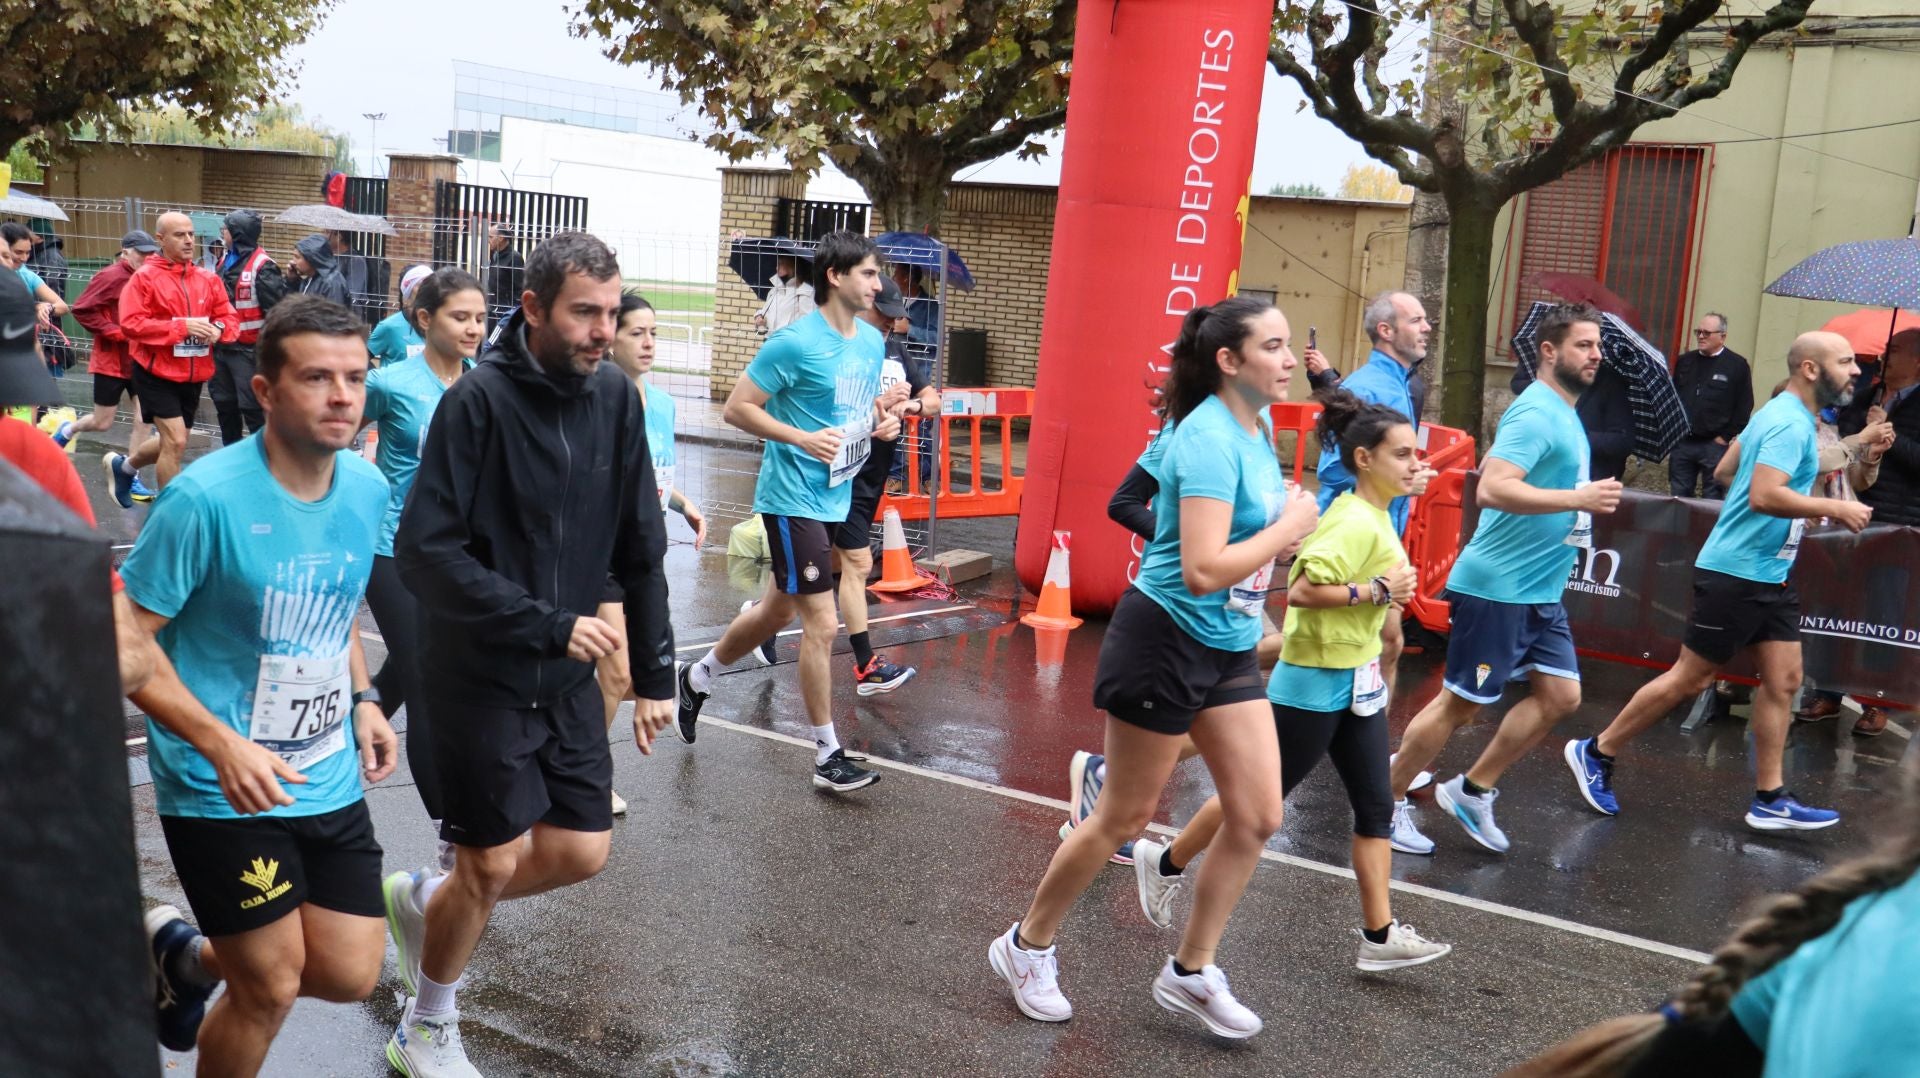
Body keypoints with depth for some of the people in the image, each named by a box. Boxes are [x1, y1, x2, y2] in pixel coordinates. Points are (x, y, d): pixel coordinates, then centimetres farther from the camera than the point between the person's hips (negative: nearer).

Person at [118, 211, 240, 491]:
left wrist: (219, 329, -14)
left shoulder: (209, 278, 5)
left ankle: (126, 465, 46)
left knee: (173, 441, 18)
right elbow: (131, 323, -17)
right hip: (157, 373, -6)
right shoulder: (145, 278, -10)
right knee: (176, 441, -11)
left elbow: (230, 316, 10)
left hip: (194, 375, 6)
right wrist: (181, 326, -24)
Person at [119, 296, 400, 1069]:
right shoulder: (206, 498, -20)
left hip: (330, 780, 6)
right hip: (222, 790, -6)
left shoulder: (367, 489, -1)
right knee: (272, 988, 3)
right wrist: (223, 746, -26)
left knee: (351, 976, 10)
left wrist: (363, 703, 1)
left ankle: (189, 956, 38)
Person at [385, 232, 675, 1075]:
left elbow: (640, 548, 4)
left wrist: (654, 674, 3)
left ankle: (425, 900, 34)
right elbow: (424, 553, -21)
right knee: (493, 864, 3)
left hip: (568, 676, 5)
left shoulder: (615, 398, -2)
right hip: (479, 675, -5)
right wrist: (550, 624, -25)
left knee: (581, 852, 7)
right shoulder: (478, 400, -18)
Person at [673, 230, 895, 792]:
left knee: (777, 610, 20)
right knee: (822, 623, -7)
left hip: (835, 499, 8)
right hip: (793, 499, -8)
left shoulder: (872, 341, 7)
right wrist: (803, 438, -23)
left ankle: (698, 677, 44)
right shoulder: (796, 342, -16)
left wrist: (881, 419, 1)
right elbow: (737, 407, -13)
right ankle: (828, 755, 5)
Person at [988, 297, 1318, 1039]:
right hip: (1167, 641, -8)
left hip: (1229, 649, 8)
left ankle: (1190, 973, 22)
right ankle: (1026, 947, 26)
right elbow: (1203, 571, -30)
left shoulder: (1254, 429, 5)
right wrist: (1291, 526, -19)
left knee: (1258, 817, 6)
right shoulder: (1210, 439, -22)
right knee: (1125, 817, 5)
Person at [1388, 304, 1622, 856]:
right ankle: (1388, 803, 12)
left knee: (1560, 695, 8)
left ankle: (1471, 792, 18)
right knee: (1461, 702, -2)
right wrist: (1580, 498, -26)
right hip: (1498, 587, -10)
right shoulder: (1537, 412, -17)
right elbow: (1493, 488, -29)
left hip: (1540, 591, 10)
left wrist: (1587, 500, 16)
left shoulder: (1564, 413, 13)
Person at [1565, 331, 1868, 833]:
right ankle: (1597, 753, 10)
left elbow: (1725, 472, 21)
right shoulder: (1790, 423, -17)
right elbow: (1765, 495, -30)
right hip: (1736, 573, -10)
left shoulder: (1781, 415, 13)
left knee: (1783, 680, 7)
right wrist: (1834, 509, -21)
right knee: (1691, 677, -2)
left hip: (1770, 576, 10)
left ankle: (1769, 801, 12)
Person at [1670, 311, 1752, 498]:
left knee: (1713, 501, -1)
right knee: (1678, 497, 8)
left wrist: (1726, 436, -7)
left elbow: (1744, 407, -4)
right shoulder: (1684, 361, 11)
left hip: (1714, 444, -4)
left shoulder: (1738, 365, -2)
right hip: (1681, 442, 4)